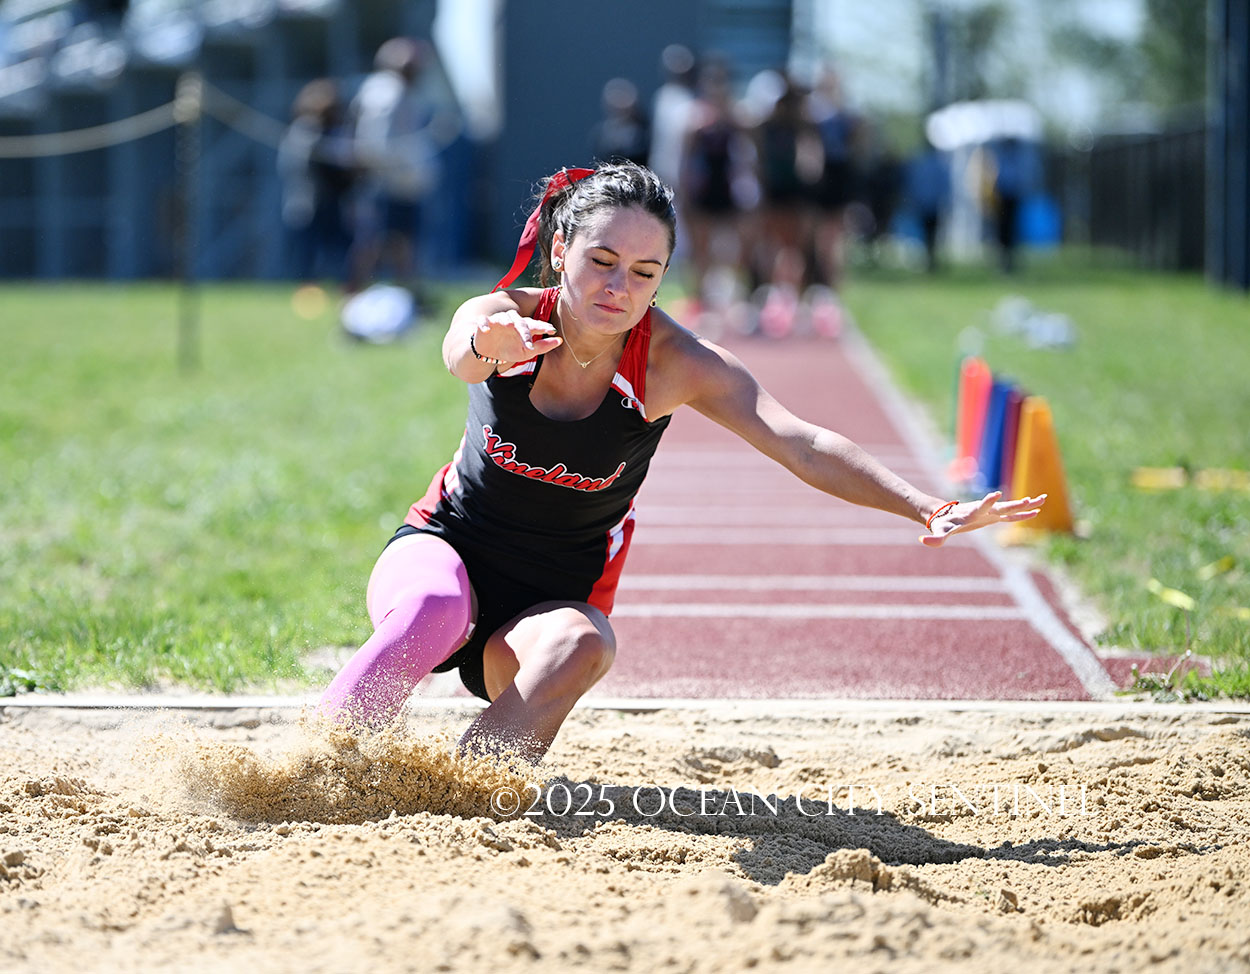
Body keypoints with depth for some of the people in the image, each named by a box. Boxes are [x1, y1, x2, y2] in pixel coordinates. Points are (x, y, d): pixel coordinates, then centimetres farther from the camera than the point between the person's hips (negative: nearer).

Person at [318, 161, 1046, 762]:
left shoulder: (673, 362, -17)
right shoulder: (508, 319, -17)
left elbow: (801, 444, -27)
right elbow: (461, 354, -42)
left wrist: (930, 509, -42)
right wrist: (488, 345, -69)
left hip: (557, 599, 1)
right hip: (446, 551, 0)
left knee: (577, 648, -35)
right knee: (433, 610, -36)